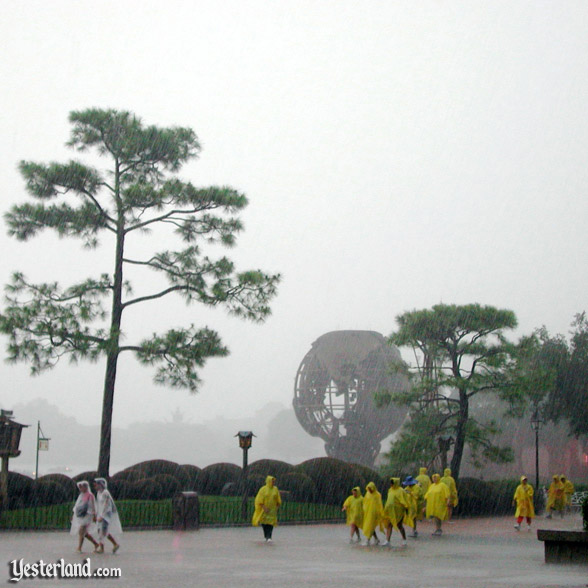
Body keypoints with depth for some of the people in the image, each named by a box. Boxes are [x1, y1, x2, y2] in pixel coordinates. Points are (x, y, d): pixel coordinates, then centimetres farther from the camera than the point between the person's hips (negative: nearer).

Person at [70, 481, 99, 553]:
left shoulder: (90, 495, -10)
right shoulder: (81, 495, 14)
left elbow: (93, 507, -13)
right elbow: (77, 506, 19)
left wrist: (94, 516, -16)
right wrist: (74, 515, 18)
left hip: (86, 516, -8)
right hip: (79, 516, 8)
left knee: (81, 532, -12)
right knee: (84, 533, 10)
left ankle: (79, 548, -9)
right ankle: (95, 543, 21)